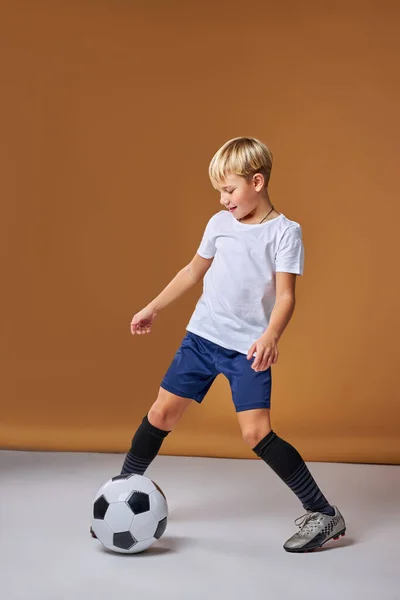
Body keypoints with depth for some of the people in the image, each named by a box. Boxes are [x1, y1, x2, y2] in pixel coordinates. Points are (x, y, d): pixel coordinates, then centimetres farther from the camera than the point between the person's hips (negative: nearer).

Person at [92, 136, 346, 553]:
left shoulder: (284, 232, -8)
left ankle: (324, 514, -1)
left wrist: (270, 336, -34)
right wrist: (152, 309, 24)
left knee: (256, 432, -13)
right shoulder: (219, 223, 7)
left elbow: (285, 295, -16)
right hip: (202, 336, 5)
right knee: (163, 412, 6)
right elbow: (193, 272, 20)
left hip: (249, 348, -5)